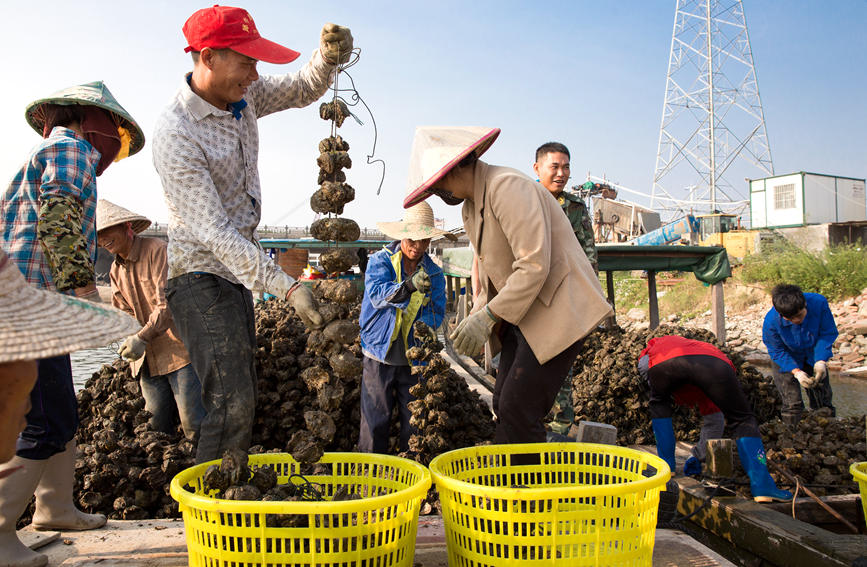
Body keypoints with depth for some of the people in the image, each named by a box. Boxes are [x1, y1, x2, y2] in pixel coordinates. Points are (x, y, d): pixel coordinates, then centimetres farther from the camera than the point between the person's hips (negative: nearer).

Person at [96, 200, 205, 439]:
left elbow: (169, 302, -17)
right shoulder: (116, 271, 15)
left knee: (195, 427, -8)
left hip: (178, 350, -7)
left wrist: (142, 338, -22)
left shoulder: (158, 250, -10)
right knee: (158, 426, 9)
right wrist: (130, 337, -10)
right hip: (147, 358, 7)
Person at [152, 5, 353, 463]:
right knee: (232, 402, -17)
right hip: (201, 274, -9)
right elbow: (212, 232, -28)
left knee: (241, 395, 16)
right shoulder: (175, 133, -24)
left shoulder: (242, 95, 0)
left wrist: (328, 56, -11)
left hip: (238, 270, 9)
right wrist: (288, 287, -34)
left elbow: (303, 90, 14)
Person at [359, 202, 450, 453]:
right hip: (379, 355, -2)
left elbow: (436, 312, 0)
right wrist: (409, 286, -39)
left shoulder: (434, 274, 7)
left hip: (413, 359, 2)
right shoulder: (380, 260, -1)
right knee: (375, 422, 0)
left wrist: (424, 326, -24)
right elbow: (377, 293, -20)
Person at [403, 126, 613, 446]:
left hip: (557, 310, -9)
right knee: (504, 405, 6)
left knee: (518, 409, -13)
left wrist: (488, 317, -23)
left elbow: (534, 266, -25)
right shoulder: (471, 207, 15)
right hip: (520, 315, 10)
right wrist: (476, 317, 8)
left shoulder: (508, 187, -17)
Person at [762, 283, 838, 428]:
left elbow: (828, 333, -16)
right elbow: (777, 352, -18)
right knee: (792, 404, -9)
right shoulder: (771, 321, -32)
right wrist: (796, 372, -33)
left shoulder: (819, 302, -29)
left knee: (823, 399, 11)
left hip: (813, 355, 3)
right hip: (786, 360, -3)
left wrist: (821, 361, -29)